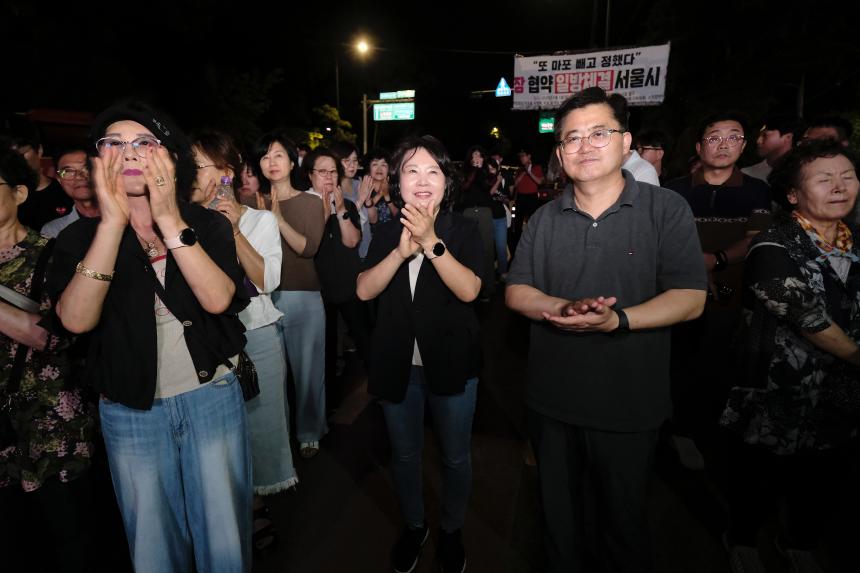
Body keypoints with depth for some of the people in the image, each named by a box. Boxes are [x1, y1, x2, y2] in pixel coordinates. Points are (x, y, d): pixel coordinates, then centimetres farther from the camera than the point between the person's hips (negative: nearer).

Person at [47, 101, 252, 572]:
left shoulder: (207, 224, -3)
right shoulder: (81, 236, -2)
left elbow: (218, 299, -20)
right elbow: (76, 319, -19)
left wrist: (170, 221, -24)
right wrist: (113, 221, -24)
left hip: (212, 399, 0)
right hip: (130, 412, 1)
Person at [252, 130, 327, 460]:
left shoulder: (311, 203, 2)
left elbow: (309, 248, -11)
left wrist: (278, 218, -19)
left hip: (303, 297, -2)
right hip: (264, 297, 3)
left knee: (307, 368, 6)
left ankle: (309, 432, 23)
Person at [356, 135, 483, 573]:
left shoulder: (463, 229, -6)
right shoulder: (386, 232, 2)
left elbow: (469, 290, -19)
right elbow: (364, 290, -9)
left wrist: (431, 243, -30)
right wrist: (401, 251, -23)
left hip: (451, 363, -2)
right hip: (398, 364, 3)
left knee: (455, 456, 14)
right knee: (404, 454, 19)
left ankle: (452, 531, 41)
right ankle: (414, 526, 44)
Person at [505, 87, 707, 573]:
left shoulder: (667, 210, -7)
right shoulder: (545, 219, 4)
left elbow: (690, 299, -11)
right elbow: (516, 291, 2)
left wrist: (618, 320, -27)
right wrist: (562, 308, -18)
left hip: (630, 405, -3)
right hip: (553, 400, 3)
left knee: (623, 522, 18)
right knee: (560, 516, 23)